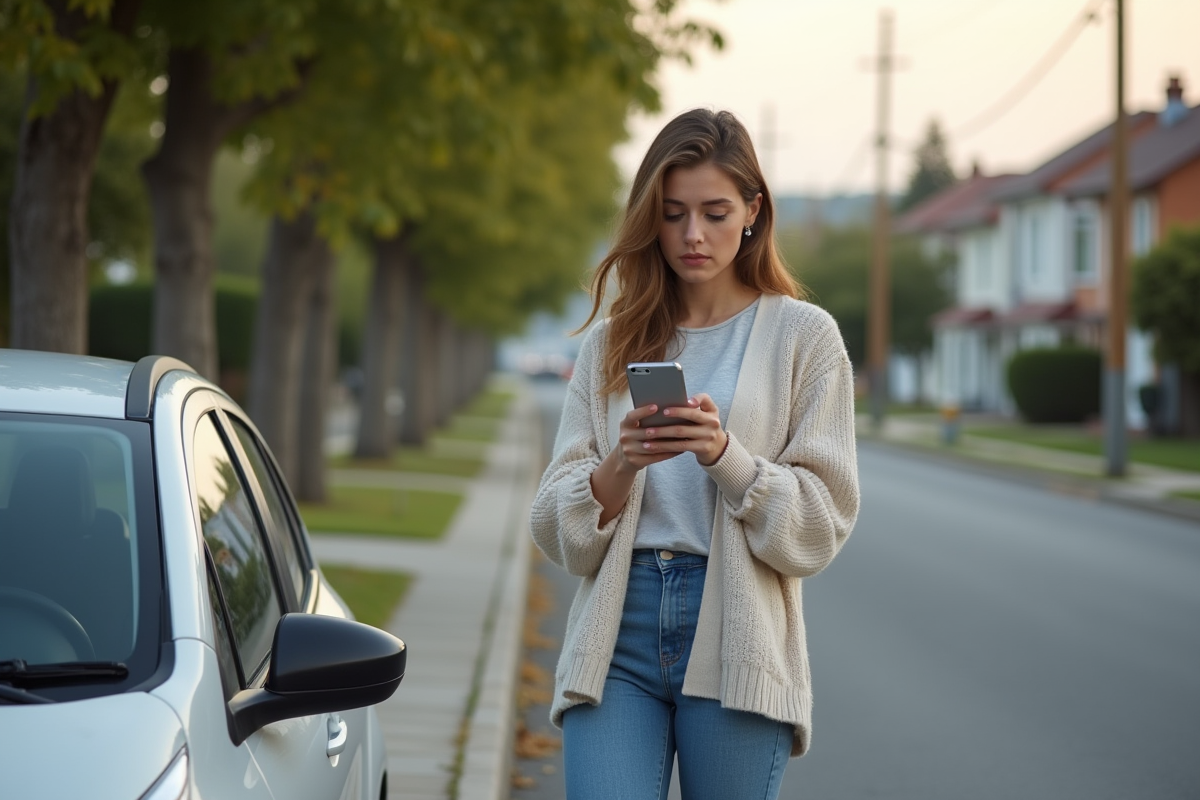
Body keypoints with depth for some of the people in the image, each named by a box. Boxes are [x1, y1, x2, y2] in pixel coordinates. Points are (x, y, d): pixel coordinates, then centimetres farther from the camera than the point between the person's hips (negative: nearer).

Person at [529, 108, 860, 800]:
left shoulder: (804, 336, 7)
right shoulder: (611, 345, 15)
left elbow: (822, 523, 0)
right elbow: (558, 529, 9)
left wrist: (725, 456, -15)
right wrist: (620, 466, -11)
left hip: (737, 640, -2)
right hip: (617, 633, 2)